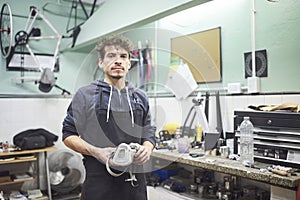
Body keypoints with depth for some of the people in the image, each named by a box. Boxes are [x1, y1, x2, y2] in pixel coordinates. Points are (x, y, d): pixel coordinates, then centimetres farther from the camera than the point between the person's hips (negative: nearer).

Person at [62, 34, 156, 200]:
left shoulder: (140, 97, 11)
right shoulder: (85, 95, 0)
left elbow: (149, 134, 15)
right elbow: (69, 135, 0)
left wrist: (147, 149, -8)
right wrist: (96, 152, -15)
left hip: (135, 179, 4)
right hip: (99, 179, -3)